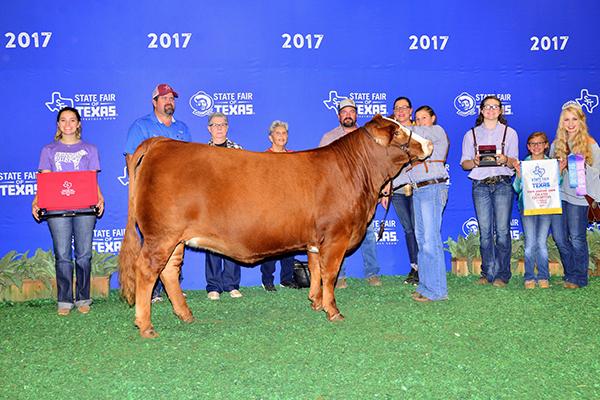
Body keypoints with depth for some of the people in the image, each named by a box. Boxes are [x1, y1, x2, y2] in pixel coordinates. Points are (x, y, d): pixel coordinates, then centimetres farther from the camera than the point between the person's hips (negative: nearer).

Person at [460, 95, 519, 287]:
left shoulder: (510, 133, 12)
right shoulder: (471, 134, 15)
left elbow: (514, 162, 7)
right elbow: (464, 163, 10)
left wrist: (505, 160, -15)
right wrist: (474, 162, -12)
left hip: (503, 184, -1)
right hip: (480, 185, 1)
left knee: (502, 229, -6)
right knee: (485, 230, -1)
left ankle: (502, 274, 0)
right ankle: (488, 273, 6)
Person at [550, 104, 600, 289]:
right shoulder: (556, 144, 10)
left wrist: (584, 167, -15)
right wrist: (558, 168, -3)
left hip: (579, 196, -4)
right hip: (558, 195, 4)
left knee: (577, 238, -1)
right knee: (559, 237, 4)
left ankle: (579, 278, 10)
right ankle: (570, 274, 20)